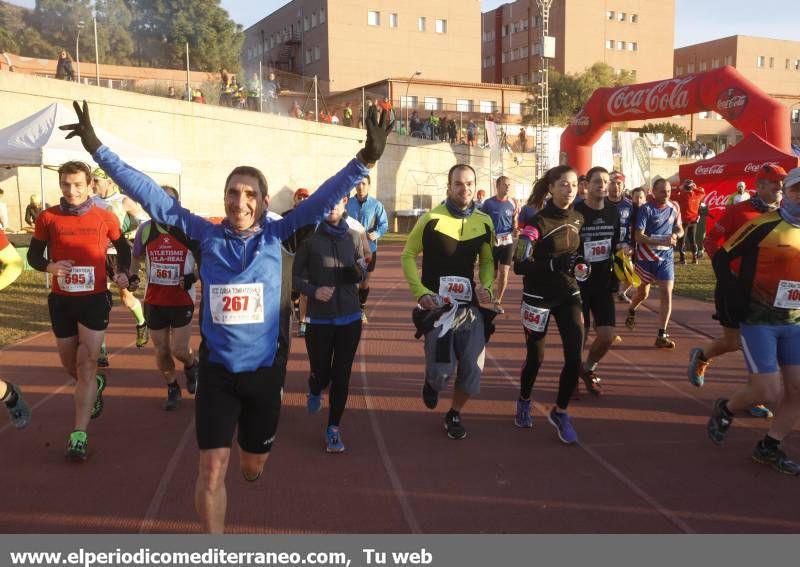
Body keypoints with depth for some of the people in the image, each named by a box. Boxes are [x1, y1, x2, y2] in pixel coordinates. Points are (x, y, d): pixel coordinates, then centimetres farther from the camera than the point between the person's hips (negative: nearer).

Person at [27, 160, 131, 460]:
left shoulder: (105, 218, -5)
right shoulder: (48, 218, -3)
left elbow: (123, 248, 12)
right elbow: (33, 255, 6)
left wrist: (122, 273, -7)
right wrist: (49, 266, -16)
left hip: (95, 299, -2)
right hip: (61, 301, 2)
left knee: (86, 364, -6)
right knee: (70, 364, 15)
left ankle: (79, 434, -5)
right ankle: (96, 385, 49)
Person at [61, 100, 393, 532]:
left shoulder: (275, 235, -6)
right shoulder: (207, 235, -5)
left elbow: (323, 198, -14)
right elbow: (150, 195, -5)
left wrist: (364, 161, -25)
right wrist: (99, 150, -6)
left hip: (265, 367, 1)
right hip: (217, 369, -1)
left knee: (254, 465, 19)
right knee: (211, 469, -1)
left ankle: (249, 456, 58)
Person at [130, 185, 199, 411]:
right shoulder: (145, 229, 0)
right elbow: (136, 257, 17)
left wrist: (194, 277, -17)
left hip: (182, 300, -3)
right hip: (154, 301, 3)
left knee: (179, 350, -5)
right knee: (162, 351, 10)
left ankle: (192, 365, 31)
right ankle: (172, 388, 32)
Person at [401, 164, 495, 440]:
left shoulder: (484, 222, 3)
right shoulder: (431, 219, -9)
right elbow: (408, 256, -1)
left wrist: (487, 286, -3)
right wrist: (421, 292, -11)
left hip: (470, 305, 4)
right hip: (437, 304, -4)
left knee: (472, 370, 3)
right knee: (442, 370, -9)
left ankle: (454, 415, 29)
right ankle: (431, 379, 30)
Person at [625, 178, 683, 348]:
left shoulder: (674, 208, 1)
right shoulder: (646, 209, -14)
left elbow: (679, 228, 16)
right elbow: (639, 237, -19)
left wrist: (676, 234, -8)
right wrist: (662, 241, -29)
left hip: (666, 257, 3)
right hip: (646, 257, -3)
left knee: (667, 294, -8)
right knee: (643, 292, 15)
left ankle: (662, 335, -3)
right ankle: (631, 312, 49)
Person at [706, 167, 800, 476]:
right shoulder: (764, 226, -13)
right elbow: (721, 258, -9)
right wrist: (734, 299, -14)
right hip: (758, 320, -6)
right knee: (769, 393, -7)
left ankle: (769, 447, 21)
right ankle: (725, 409, 23)